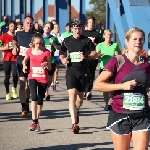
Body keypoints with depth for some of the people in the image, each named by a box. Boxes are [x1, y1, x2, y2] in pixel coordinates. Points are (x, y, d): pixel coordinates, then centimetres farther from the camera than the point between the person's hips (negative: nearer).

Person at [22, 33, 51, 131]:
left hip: (43, 78, 0)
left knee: (40, 100, 7)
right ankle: (34, 122, -20)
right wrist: (24, 66, 3)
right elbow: (25, 60, 23)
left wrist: (46, 64, -20)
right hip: (32, 77, 0)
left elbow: (50, 68, 2)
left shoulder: (46, 52, -3)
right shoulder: (30, 51, 3)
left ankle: (37, 120, 25)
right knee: (34, 97, -19)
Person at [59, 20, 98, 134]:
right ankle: (74, 123, -23)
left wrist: (86, 57, -15)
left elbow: (95, 53, 3)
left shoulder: (87, 41, 2)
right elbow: (61, 53, 20)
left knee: (80, 98, 12)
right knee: (72, 95, -16)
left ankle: (76, 112, 46)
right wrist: (63, 59, -1)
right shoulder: (67, 41, 7)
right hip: (71, 72, 0)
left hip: (83, 72, 1)